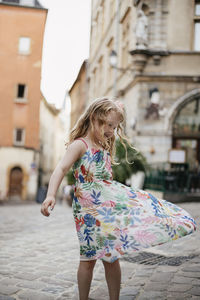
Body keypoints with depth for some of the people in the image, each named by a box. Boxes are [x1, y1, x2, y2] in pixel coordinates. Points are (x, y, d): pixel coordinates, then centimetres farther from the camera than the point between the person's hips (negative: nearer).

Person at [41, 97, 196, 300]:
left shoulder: (105, 149, 16)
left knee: (111, 258, 10)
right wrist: (50, 196, -33)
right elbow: (61, 169, -19)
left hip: (110, 206, 7)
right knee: (89, 258, 1)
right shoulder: (79, 145, -6)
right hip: (88, 210, -6)